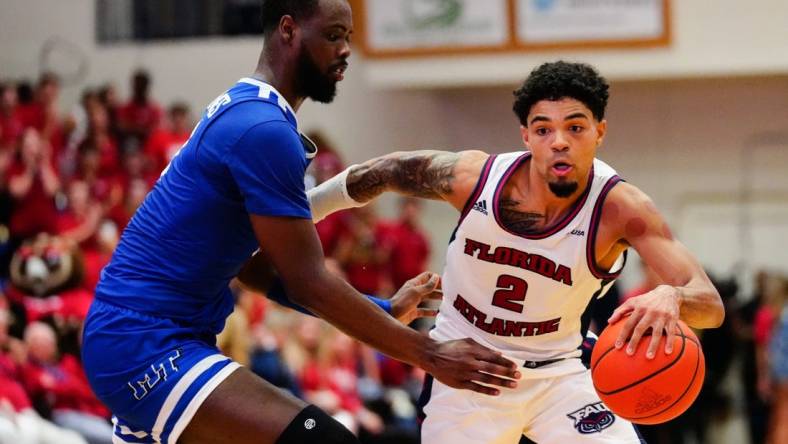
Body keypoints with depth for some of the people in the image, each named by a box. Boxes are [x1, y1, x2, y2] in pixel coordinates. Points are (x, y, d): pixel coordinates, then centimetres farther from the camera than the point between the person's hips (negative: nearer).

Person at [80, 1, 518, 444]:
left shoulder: (240, 111, 15)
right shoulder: (264, 129, -17)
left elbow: (253, 268, 20)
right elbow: (308, 282, -18)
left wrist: (385, 311, 21)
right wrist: (428, 354, -13)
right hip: (146, 346, -11)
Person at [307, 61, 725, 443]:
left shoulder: (622, 209, -24)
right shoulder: (474, 176, -21)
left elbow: (711, 305, -30)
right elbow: (386, 172, 0)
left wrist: (671, 297, -55)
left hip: (557, 373, 0)